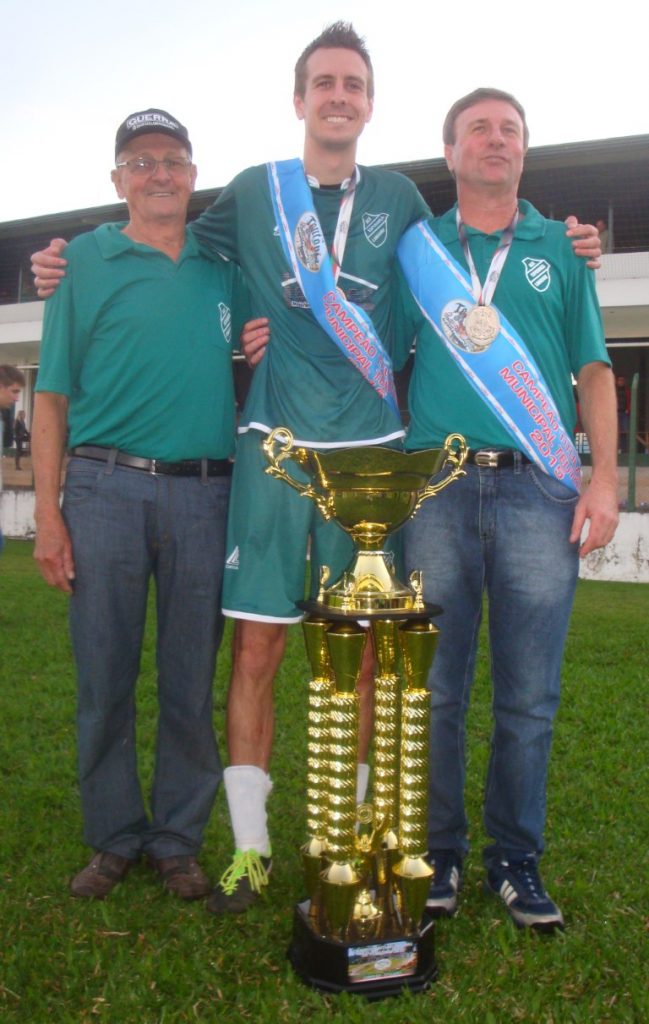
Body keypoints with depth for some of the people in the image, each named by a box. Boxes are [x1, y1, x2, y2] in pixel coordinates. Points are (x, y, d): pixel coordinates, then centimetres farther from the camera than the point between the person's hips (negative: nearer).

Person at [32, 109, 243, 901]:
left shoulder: (224, 266, 13)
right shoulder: (87, 259, 7)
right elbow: (53, 396, 2)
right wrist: (47, 514, -6)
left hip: (203, 493, 2)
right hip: (105, 487, -1)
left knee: (191, 682, 7)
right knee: (104, 678, 5)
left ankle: (177, 842, 23)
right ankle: (113, 839, 23)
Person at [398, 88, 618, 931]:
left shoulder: (561, 247, 16)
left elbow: (594, 371, 12)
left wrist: (605, 478, 0)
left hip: (538, 489, 1)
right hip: (436, 489, 0)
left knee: (529, 696, 4)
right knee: (435, 691, 4)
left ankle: (516, 860, 20)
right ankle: (440, 853, 20)